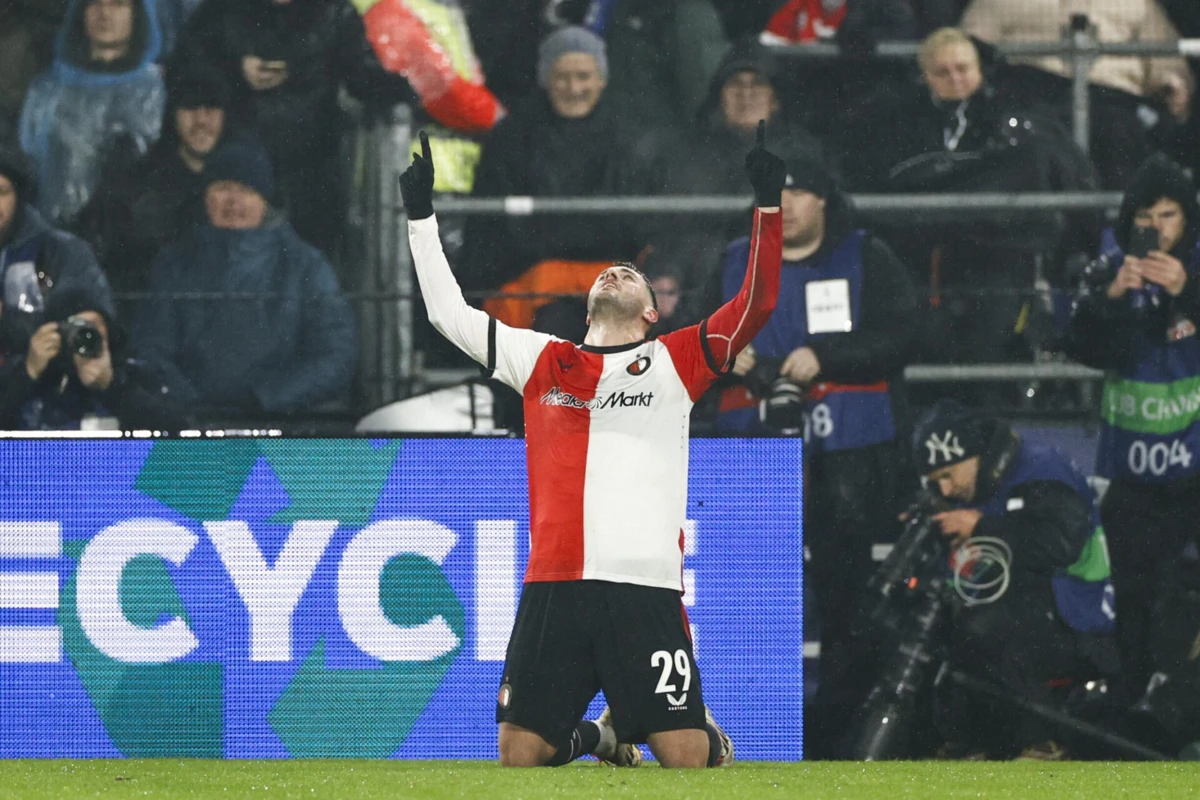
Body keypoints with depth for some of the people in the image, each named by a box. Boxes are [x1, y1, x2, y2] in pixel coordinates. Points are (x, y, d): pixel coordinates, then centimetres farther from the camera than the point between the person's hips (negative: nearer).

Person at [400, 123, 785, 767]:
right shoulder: (542, 362, 18)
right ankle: (597, 737, 30)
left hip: (647, 588, -2)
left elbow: (756, 304, 4)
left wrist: (769, 207, -3)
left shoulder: (674, 362, 13)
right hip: (553, 590, 2)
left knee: (686, 758, -8)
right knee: (520, 755, -2)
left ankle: (710, 733, 29)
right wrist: (421, 215, 21)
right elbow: (449, 313, 23)